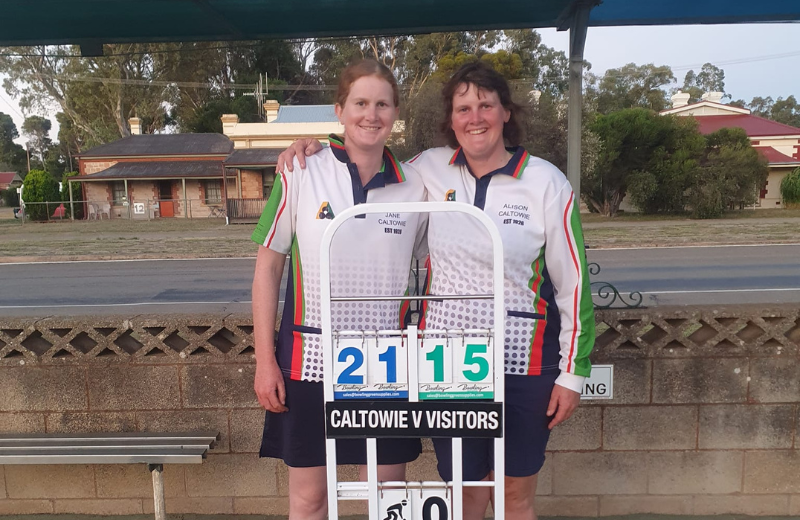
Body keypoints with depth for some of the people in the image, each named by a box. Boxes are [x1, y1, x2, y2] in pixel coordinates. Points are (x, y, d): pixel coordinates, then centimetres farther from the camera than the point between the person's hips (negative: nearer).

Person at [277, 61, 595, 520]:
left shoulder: (547, 183, -7)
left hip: (523, 364, -1)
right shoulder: (430, 168, 0)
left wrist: (572, 374, -3)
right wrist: (316, 147, 3)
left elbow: (573, 284, -3)